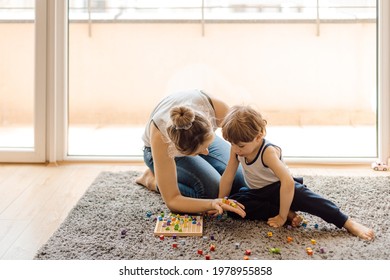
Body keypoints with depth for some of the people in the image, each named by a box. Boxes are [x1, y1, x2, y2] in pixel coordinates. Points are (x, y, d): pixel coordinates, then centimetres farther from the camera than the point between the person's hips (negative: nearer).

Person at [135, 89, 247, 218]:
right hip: (162, 149, -3)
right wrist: (211, 204, -52)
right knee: (212, 190, -24)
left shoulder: (217, 108, -40)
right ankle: (152, 180, -2)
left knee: (240, 182, -12)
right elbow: (172, 200, -37)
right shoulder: (160, 136, -43)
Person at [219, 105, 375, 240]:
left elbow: (288, 181, -38)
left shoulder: (268, 152, -29)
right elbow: (228, 176, 0)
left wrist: (282, 217, -37)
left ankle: (349, 224, -40)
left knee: (298, 192, -39)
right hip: (257, 193, 6)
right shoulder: (237, 149, -12)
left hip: (278, 188, -6)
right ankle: (289, 214, -23)